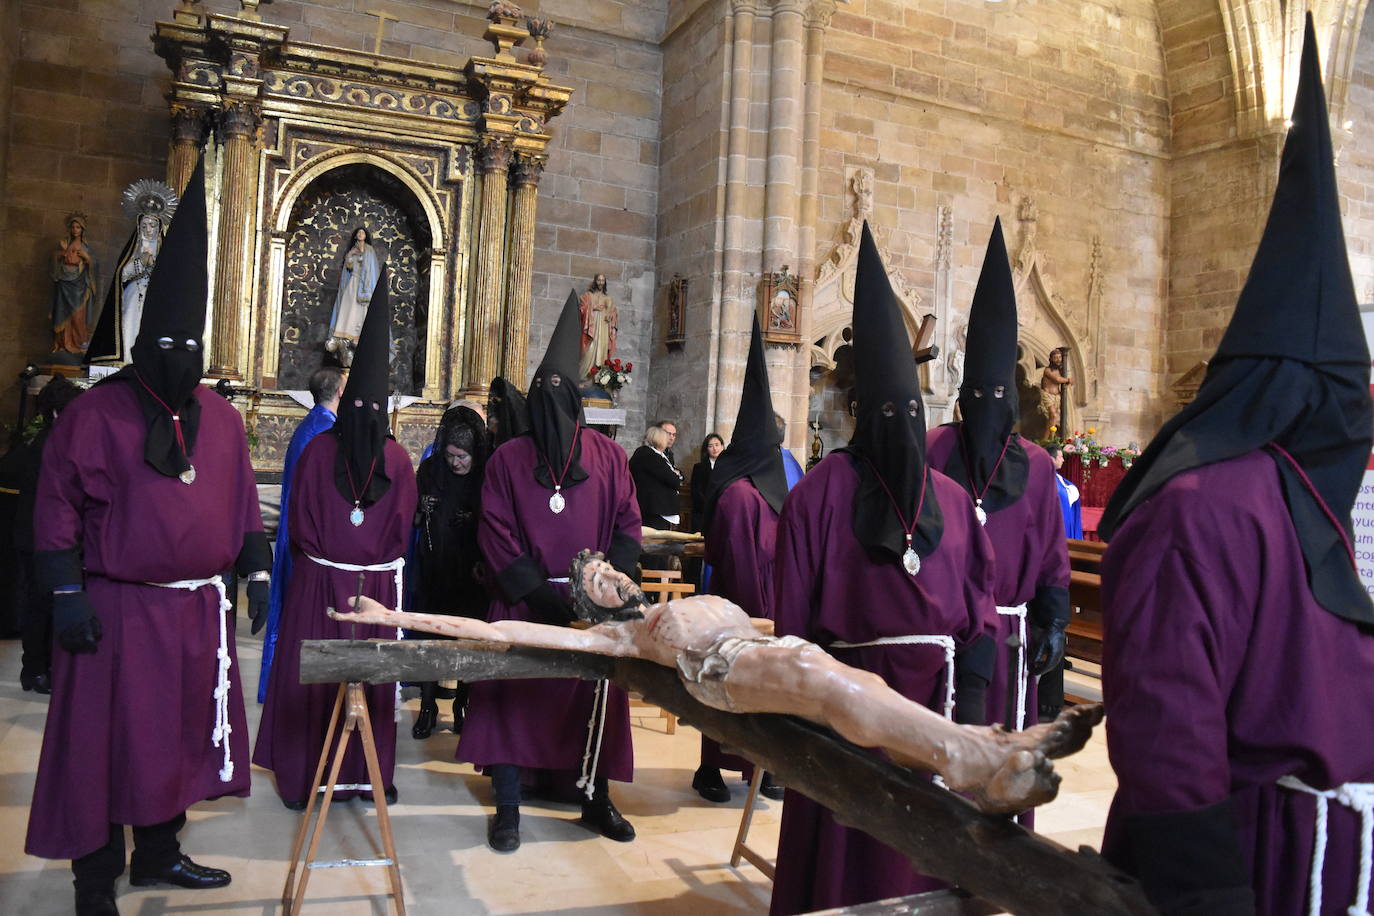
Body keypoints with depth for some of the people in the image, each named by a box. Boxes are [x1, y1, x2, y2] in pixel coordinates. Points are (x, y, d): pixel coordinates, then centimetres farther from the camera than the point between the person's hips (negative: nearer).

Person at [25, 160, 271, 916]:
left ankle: (159, 854, 33)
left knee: (177, 735, 16)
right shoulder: (94, 413, -8)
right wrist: (67, 592, -14)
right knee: (106, 743, 5)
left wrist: (256, 571, 7)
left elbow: (243, 504, 11)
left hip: (195, 607, 5)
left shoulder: (220, 417, 7)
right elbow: (57, 510, -9)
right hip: (119, 609, -5)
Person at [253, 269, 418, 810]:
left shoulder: (319, 450, -7)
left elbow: (299, 520, -1)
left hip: (319, 579, 0)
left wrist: (323, 554, 10)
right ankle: (369, 772, 18)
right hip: (380, 583, 0)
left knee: (313, 673, 9)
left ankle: (308, 775, 18)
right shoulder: (398, 459, -7)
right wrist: (376, 560, 9)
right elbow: (404, 527, -1)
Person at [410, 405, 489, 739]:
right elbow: (412, 520, 8)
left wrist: (482, 563, -16)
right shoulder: (429, 470, -2)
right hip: (433, 569, 2)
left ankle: (462, 705, 23)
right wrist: (422, 512, -15)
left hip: (472, 573, -1)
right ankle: (427, 707, 16)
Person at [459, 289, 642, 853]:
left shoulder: (608, 456, 6)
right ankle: (507, 806, 14)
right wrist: (538, 591, -12)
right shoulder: (508, 458, 3)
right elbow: (495, 532, -2)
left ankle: (596, 799, 23)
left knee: (596, 696, 7)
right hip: (524, 605, -1)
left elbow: (628, 522, 4)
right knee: (514, 694, 1)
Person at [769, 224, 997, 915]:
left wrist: (970, 696, -3)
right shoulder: (821, 492, -6)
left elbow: (977, 607, 6)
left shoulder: (953, 500, 7)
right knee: (852, 857, 8)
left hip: (935, 696, 4)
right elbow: (795, 615, -7)